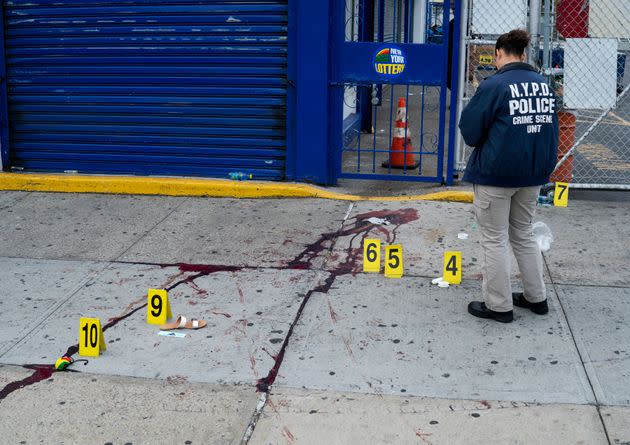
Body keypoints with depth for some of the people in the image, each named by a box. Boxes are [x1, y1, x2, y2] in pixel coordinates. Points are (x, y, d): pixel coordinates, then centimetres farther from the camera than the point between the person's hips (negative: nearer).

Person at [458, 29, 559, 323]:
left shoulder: (494, 85, -16)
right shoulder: (544, 84, 4)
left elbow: (470, 133, -12)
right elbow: (551, 128, 12)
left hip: (496, 174, -6)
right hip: (534, 172, 6)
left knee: (495, 240, 6)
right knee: (523, 235, 21)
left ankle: (498, 305, 13)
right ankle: (536, 297, 29)